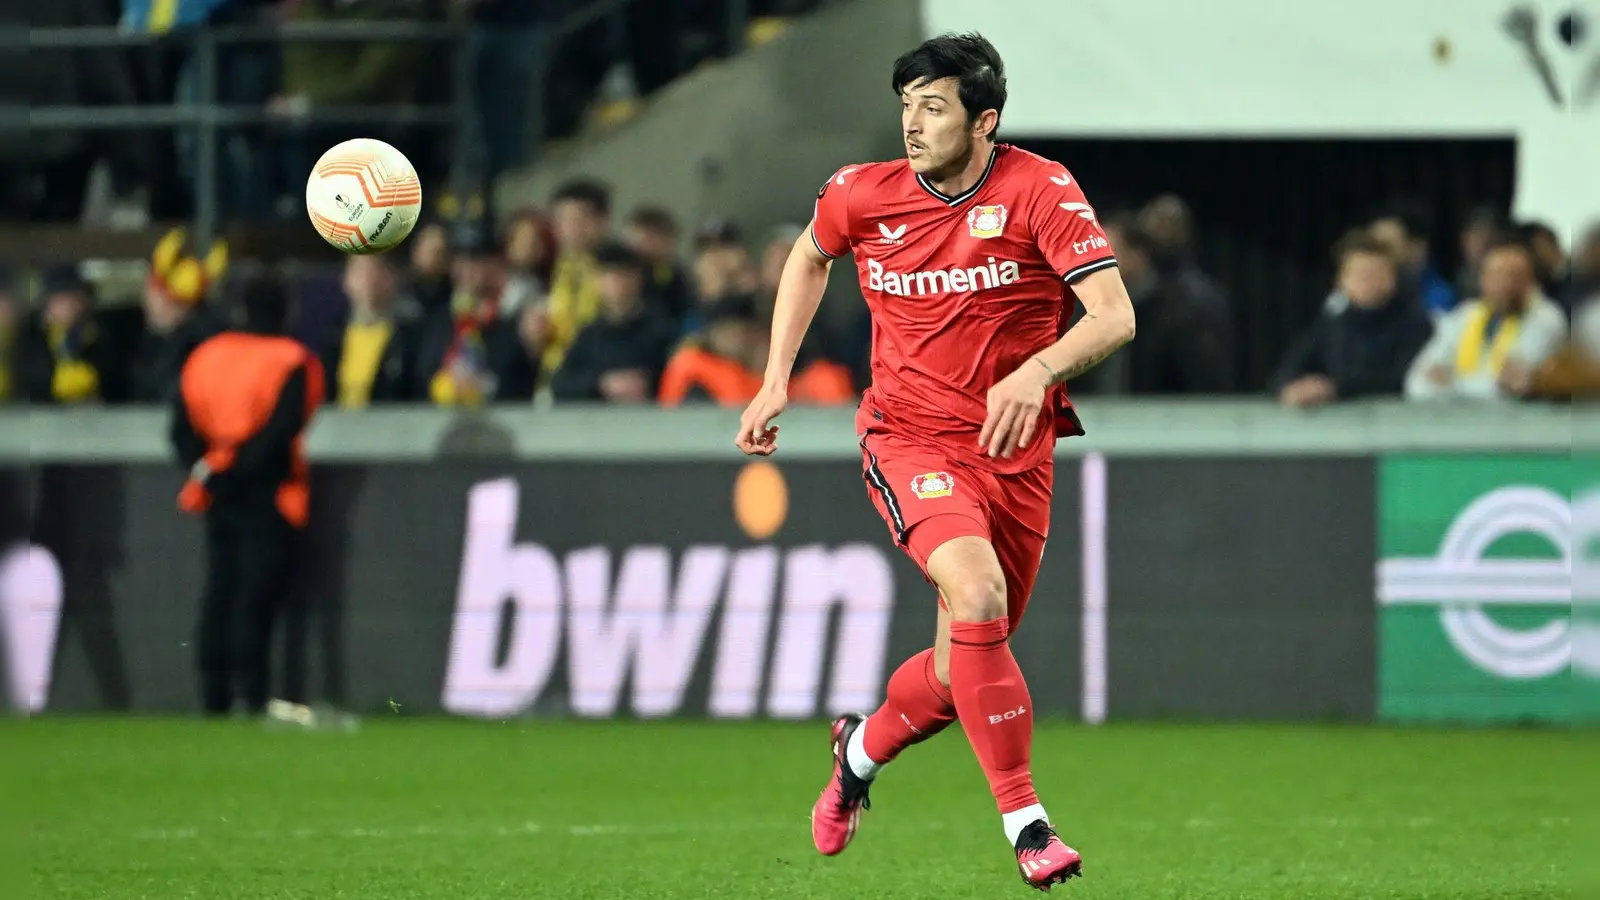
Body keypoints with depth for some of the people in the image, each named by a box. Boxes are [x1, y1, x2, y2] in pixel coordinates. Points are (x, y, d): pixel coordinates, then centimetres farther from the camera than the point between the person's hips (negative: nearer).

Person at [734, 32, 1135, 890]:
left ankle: (864, 747, 41)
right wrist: (776, 381, 12)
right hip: (909, 440, -1)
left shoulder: (1038, 190, -12)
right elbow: (810, 256, 20)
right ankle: (1025, 820, -21)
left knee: (963, 671, 7)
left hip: (1013, 450, 1)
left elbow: (1114, 315, -19)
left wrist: (1038, 370, -37)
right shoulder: (863, 194, -4)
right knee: (977, 593, -28)